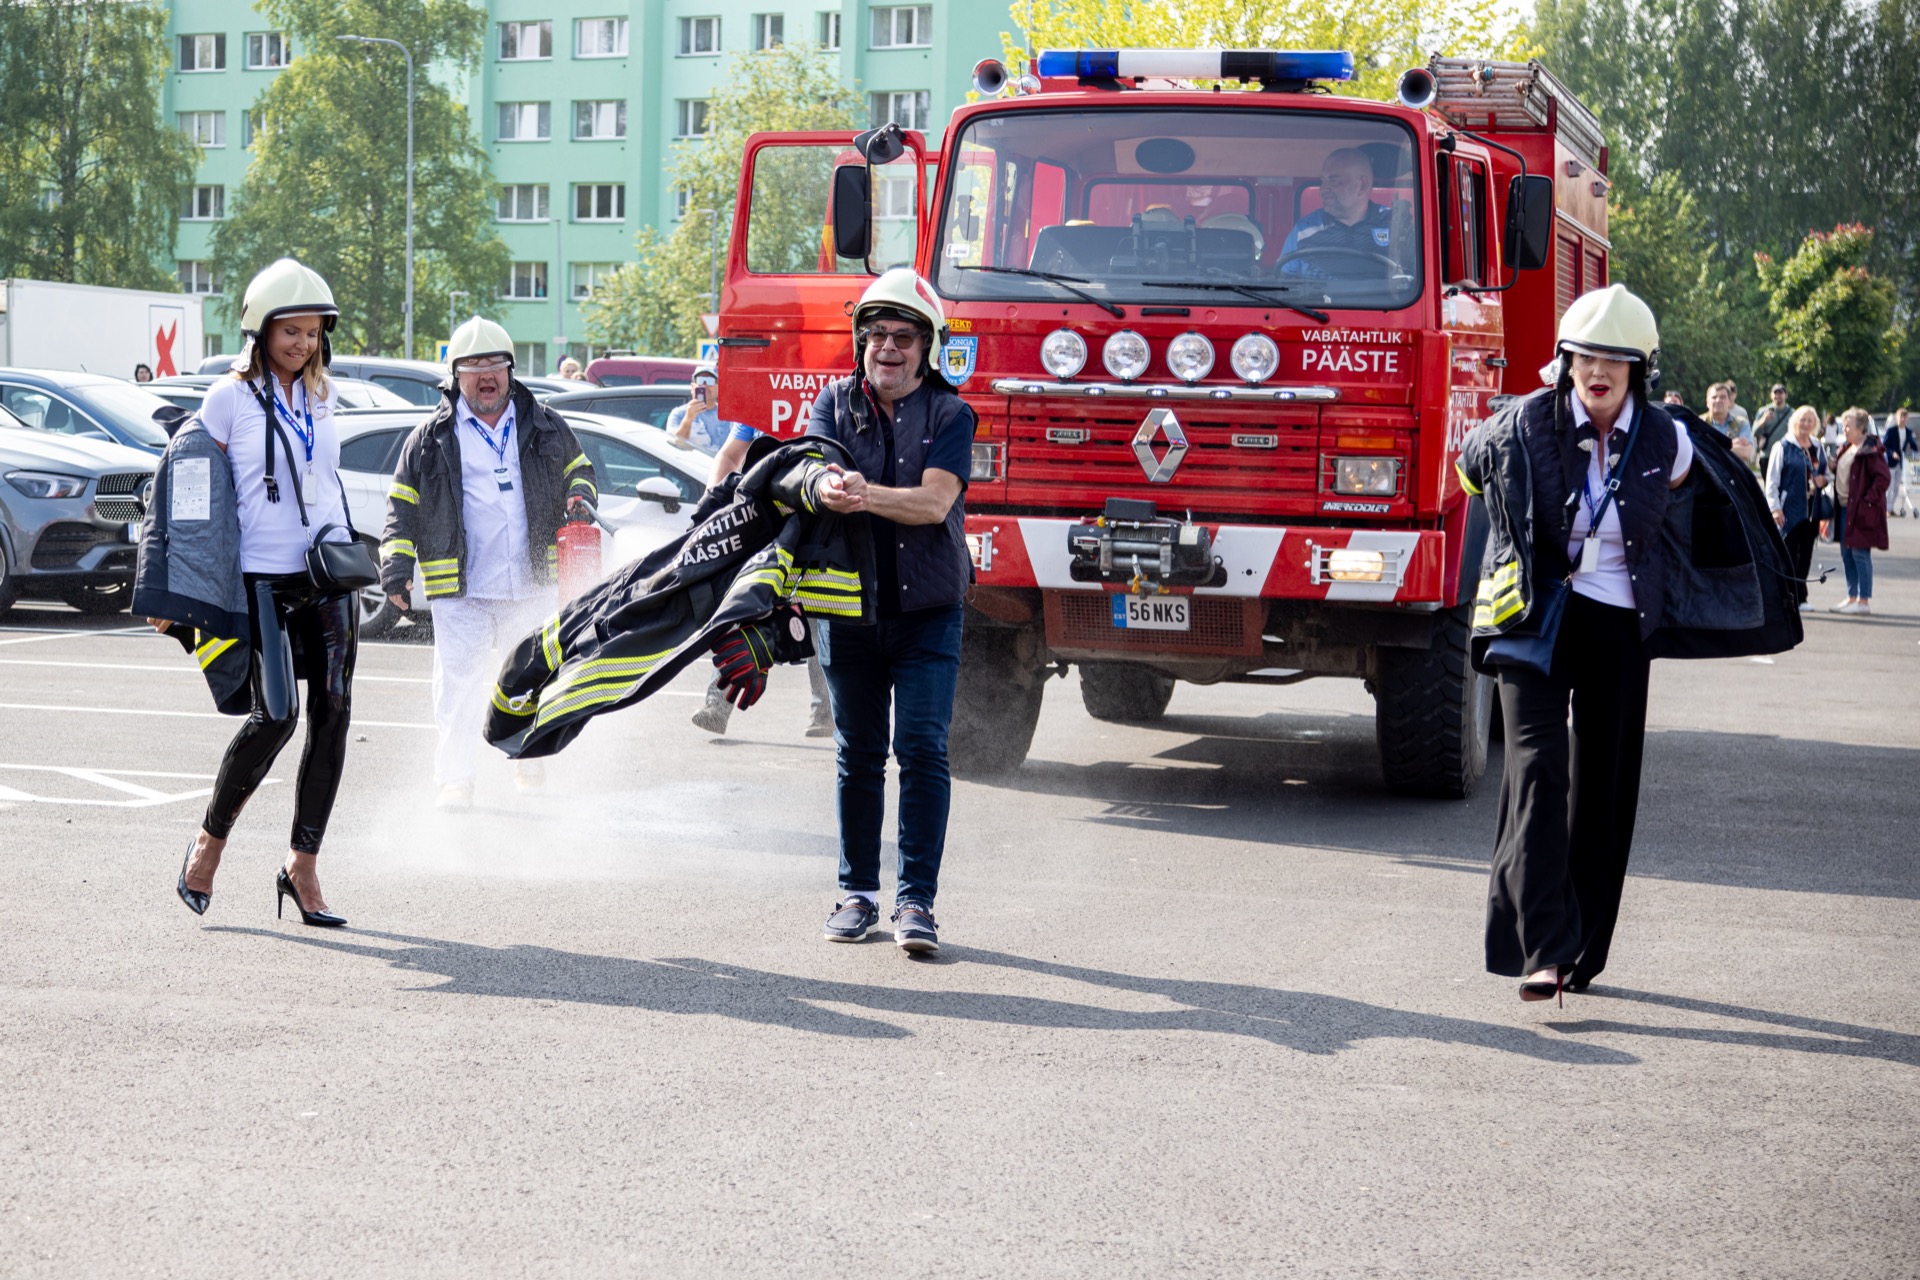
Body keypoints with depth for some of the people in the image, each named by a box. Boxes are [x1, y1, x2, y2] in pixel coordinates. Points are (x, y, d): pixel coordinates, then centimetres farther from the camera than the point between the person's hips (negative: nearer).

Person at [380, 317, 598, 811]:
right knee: (458, 685, -8)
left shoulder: (544, 426, 8)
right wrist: (397, 562, -4)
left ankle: (528, 761, 36)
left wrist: (580, 495, 2)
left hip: (531, 585, 3)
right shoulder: (431, 438, 2)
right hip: (461, 590, -3)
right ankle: (455, 778, 0)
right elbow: (403, 505, 5)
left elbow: (578, 467, 24)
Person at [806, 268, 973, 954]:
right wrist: (828, 487, -37)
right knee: (859, 754, 8)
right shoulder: (835, 403, 5)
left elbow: (935, 500, -17)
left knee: (923, 747, -9)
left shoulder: (950, 415, -2)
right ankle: (858, 892, 17)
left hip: (927, 612, -2)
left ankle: (916, 899, -6)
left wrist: (867, 495, -34)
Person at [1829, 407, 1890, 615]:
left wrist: (1867, 501, -19)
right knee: (1846, 553, 13)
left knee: (1860, 553, -6)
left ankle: (1864, 601, -1)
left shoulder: (1870, 450, -14)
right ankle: (1852, 597, 21)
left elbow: (1883, 479, -18)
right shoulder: (1847, 449, 14)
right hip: (1845, 507, 10)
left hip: (1861, 510, -10)